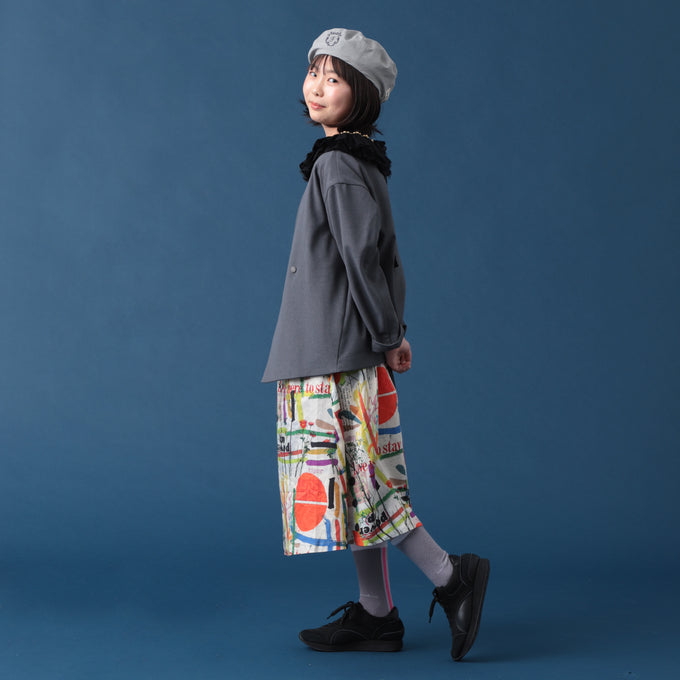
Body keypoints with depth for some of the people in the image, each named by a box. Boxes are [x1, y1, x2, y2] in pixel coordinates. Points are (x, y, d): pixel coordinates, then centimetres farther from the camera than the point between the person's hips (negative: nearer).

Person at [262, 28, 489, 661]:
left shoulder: (337, 165, -13)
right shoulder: (360, 163, 15)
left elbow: (364, 253, -20)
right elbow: (384, 256, 17)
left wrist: (385, 335, -13)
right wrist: (393, 332, 17)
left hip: (338, 352, -9)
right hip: (343, 352, 9)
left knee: (351, 478, -4)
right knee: (356, 481, 10)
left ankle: (449, 575, 1)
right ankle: (376, 614, 16)